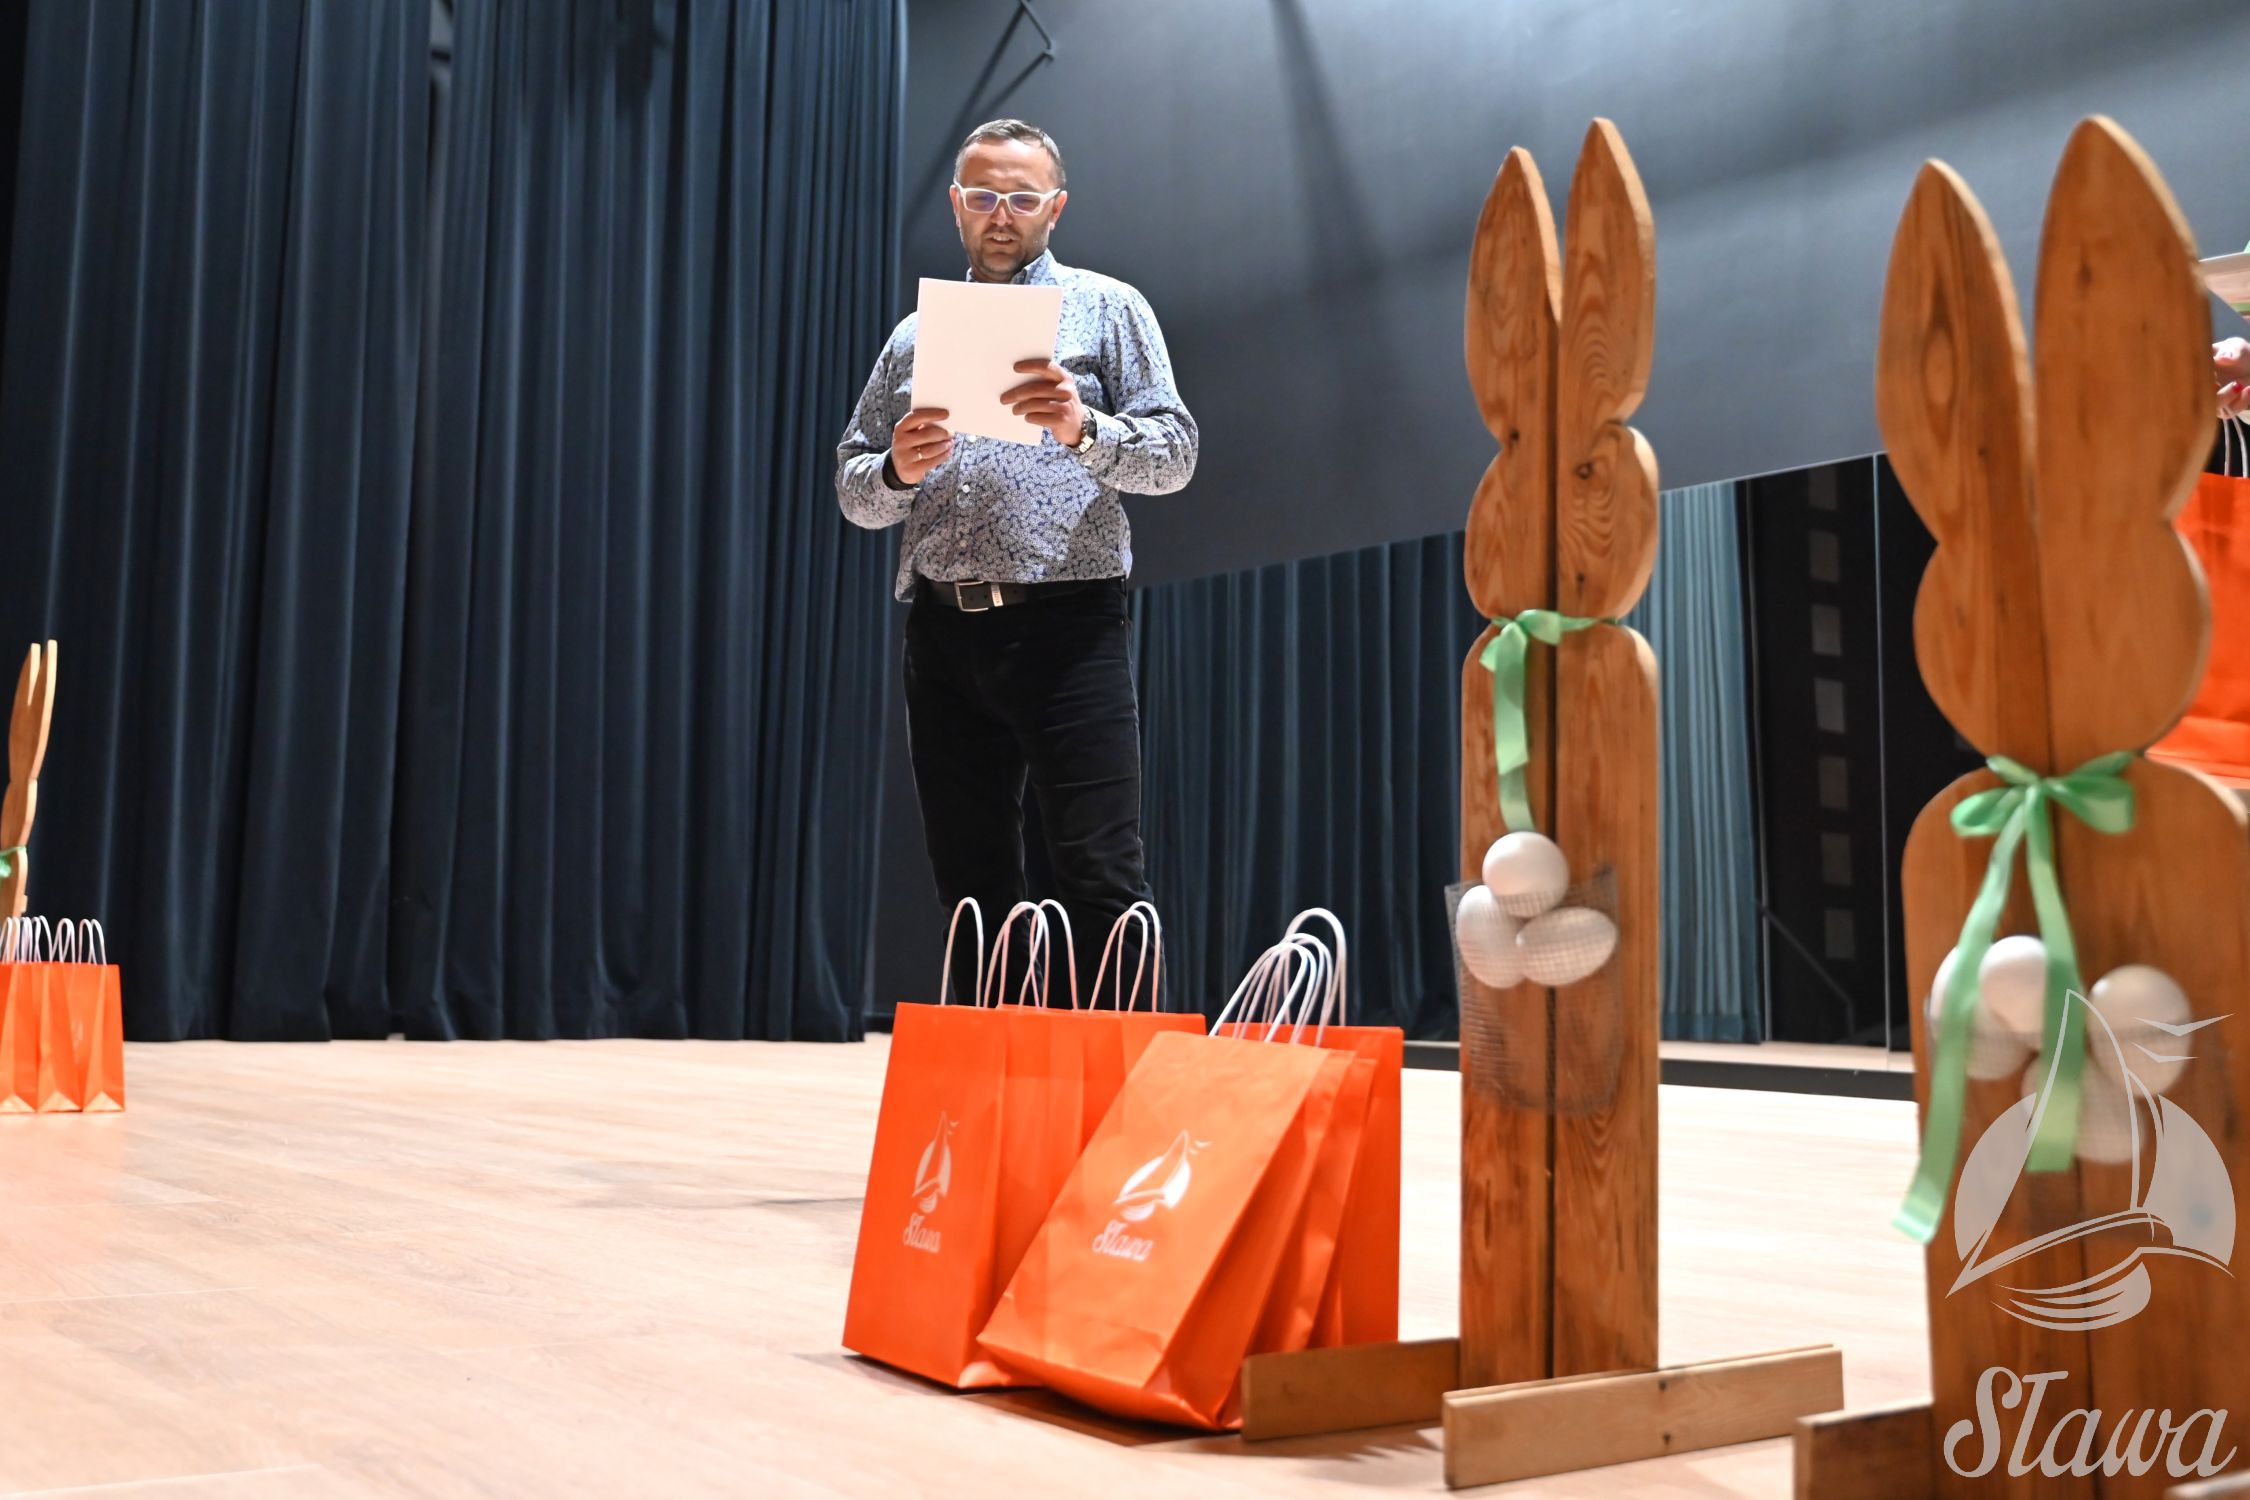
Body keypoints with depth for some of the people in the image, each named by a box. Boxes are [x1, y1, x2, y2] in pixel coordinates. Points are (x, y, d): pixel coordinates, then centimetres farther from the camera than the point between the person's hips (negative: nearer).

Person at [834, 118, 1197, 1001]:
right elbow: (854, 491, 16)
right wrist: (897, 470, -6)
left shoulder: (1107, 309, 9)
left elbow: (1173, 453, 0)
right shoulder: (914, 337, 19)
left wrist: (1084, 431, -19)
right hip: (944, 633, 4)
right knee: (971, 885, 8)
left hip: (1068, 627, -4)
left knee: (1098, 879, -9)